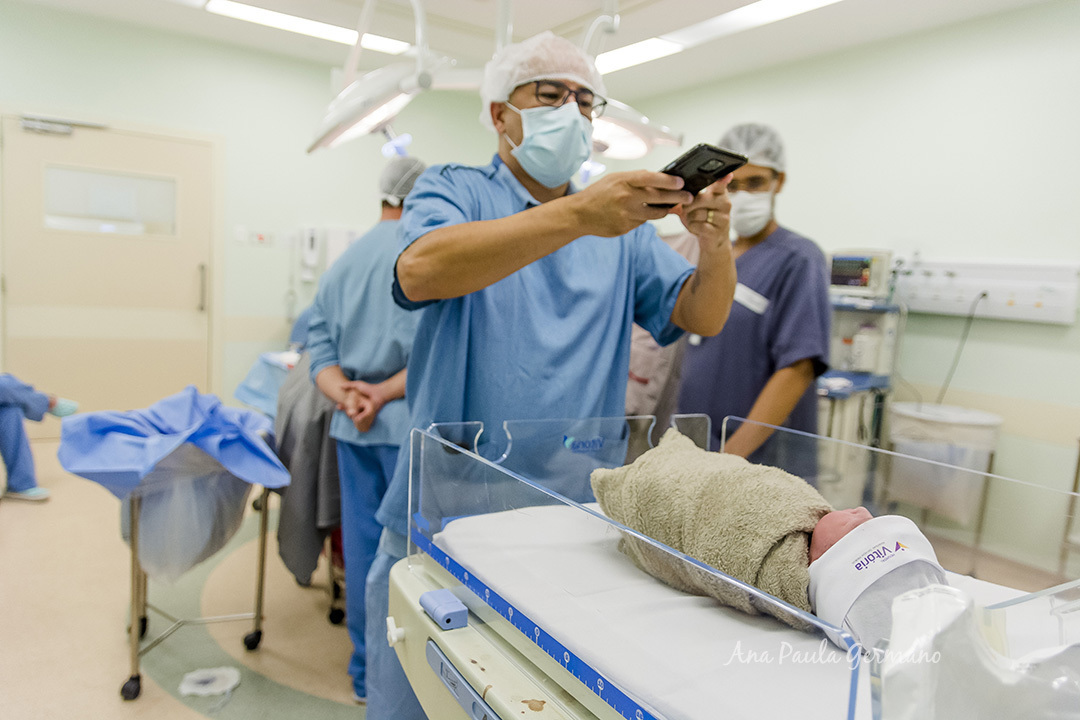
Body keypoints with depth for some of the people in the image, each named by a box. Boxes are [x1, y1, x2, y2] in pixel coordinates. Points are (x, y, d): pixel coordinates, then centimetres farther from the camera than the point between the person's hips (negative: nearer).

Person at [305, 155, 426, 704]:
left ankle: (365, 673, 28)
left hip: (353, 427, 6)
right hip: (409, 424, -6)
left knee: (360, 541, 13)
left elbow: (320, 349, 7)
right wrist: (384, 393, -11)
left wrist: (347, 395, -7)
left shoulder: (341, 263, 13)